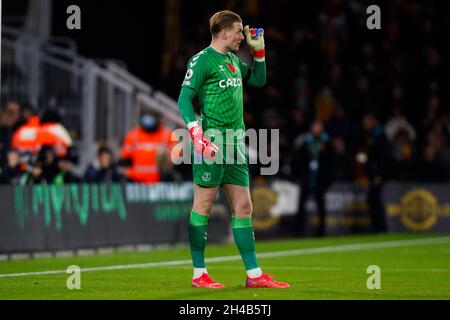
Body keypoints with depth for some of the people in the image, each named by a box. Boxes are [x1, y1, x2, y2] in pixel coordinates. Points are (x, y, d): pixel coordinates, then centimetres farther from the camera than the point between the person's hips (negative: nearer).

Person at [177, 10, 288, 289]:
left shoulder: (234, 60, 17)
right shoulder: (202, 60, -7)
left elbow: (258, 80, 33)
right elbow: (184, 99, -13)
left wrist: (258, 51, 19)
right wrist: (197, 135, -23)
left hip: (236, 143, 8)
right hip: (213, 143, -8)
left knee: (243, 207, 7)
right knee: (203, 205, -3)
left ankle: (254, 274, 9)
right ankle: (199, 274, 2)